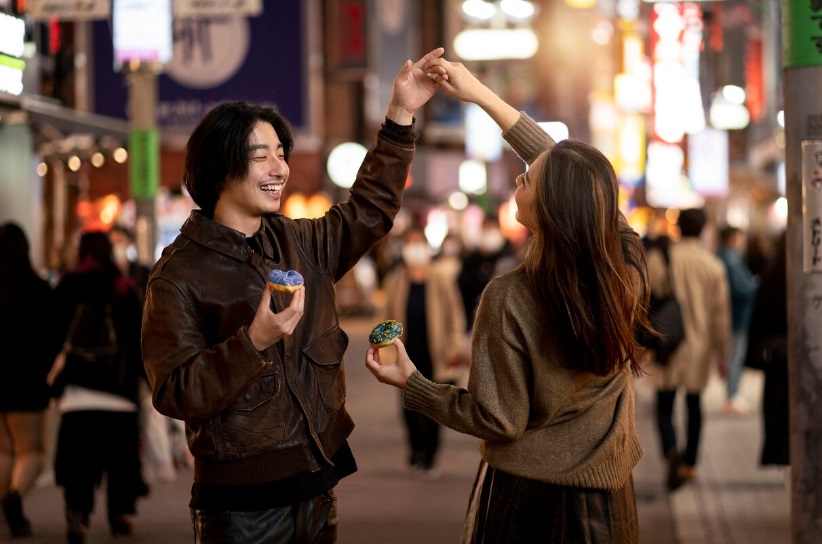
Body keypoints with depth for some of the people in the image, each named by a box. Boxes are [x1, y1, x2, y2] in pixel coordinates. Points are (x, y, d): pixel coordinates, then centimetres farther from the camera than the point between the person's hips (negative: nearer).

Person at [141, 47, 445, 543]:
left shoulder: (298, 243, 9)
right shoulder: (180, 273, -10)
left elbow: (369, 212, 21)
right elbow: (174, 394, -15)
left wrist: (401, 114, 14)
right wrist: (254, 342, -27)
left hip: (317, 485, 6)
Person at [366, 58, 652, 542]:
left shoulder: (509, 300, -24)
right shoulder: (628, 264, -12)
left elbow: (499, 420, -16)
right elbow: (566, 173, 1)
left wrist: (411, 383, -4)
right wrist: (483, 96, 6)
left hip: (527, 495, -4)